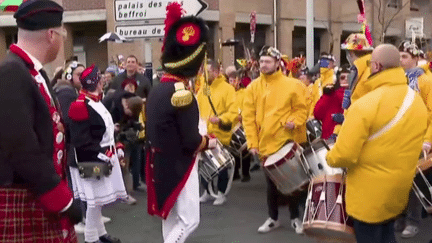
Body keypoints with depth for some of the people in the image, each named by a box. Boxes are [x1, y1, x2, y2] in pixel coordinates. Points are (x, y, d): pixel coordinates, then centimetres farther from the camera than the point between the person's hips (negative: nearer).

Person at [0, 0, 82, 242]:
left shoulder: (34, 74, 11)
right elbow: (23, 150, -25)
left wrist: (63, 195, 13)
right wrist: (64, 201, -18)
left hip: (43, 201, 9)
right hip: (21, 205, -9)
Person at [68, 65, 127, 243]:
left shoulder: (96, 103, 14)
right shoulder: (82, 106, -17)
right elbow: (81, 140, -22)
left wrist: (116, 147, 15)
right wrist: (101, 153, -23)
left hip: (103, 158, 10)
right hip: (91, 162, -9)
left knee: (99, 198, 17)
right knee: (95, 199, -3)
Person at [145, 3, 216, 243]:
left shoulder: (157, 90, 6)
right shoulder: (182, 93, -21)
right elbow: (191, 142, -22)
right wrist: (209, 142, -2)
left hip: (163, 163, 9)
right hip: (179, 166, -9)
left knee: (171, 218, 17)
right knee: (189, 219, -2)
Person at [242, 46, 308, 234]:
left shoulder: (291, 85, -4)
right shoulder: (253, 87, 1)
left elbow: (301, 109, 2)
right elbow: (248, 117, 0)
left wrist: (294, 121, -18)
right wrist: (252, 142, -5)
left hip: (286, 142, -2)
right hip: (265, 144, 2)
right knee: (271, 183, 12)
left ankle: (295, 218, 22)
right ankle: (273, 218, 26)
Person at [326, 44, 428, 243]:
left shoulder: (365, 105, -25)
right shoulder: (418, 101, 0)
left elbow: (344, 155, -23)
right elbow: (411, 145, 11)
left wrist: (330, 158, -2)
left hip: (370, 195, -7)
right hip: (399, 190, 7)